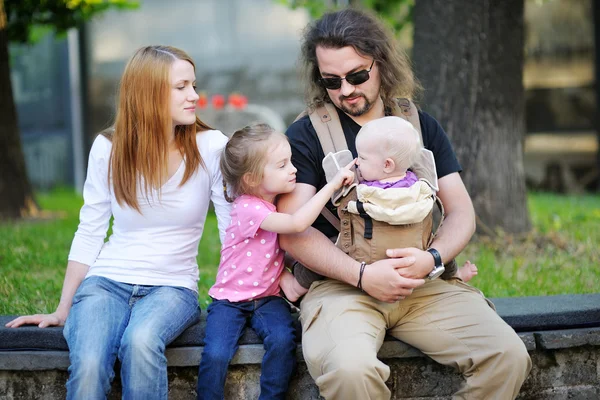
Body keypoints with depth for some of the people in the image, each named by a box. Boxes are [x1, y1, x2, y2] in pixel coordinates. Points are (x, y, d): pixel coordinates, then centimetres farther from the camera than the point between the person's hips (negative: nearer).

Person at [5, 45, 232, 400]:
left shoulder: (210, 147, -3)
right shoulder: (108, 149, 1)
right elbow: (89, 234, 8)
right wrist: (62, 311, 8)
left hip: (172, 287, -1)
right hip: (107, 282, 1)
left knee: (140, 341, -37)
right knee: (87, 365, -31)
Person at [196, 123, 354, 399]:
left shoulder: (278, 201, 4)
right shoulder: (248, 208, -19)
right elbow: (297, 223, -32)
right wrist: (332, 184, -31)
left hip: (268, 297, 5)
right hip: (230, 299, -5)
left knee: (282, 341, -25)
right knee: (215, 355, -26)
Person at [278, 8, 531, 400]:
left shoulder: (421, 126, 15)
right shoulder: (305, 136, 3)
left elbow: (462, 212, 11)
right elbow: (293, 232, -6)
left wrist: (433, 258, -11)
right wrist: (364, 275, -18)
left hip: (423, 280, 3)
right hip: (342, 281, -3)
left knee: (508, 356, -20)